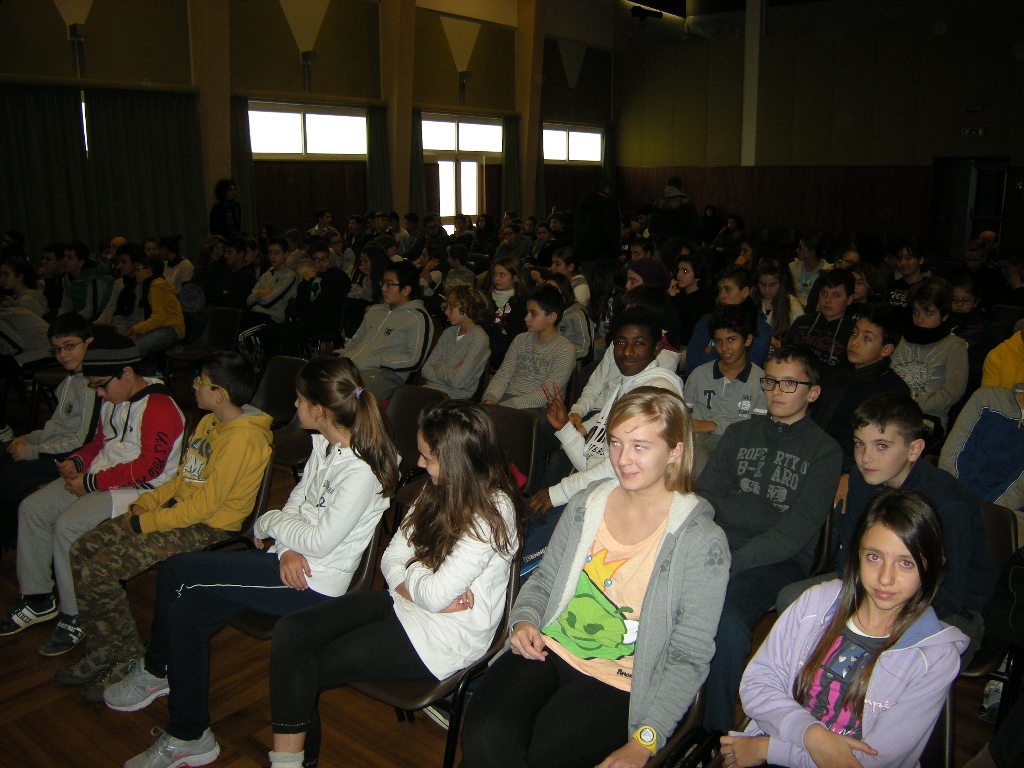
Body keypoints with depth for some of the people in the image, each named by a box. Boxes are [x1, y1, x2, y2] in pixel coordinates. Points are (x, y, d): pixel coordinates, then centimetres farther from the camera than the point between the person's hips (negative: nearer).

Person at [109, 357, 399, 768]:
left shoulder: (361, 471, -23)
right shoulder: (325, 444, 7)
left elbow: (319, 541, -22)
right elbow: (297, 500, 9)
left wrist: (267, 523, -6)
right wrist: (286, 549, -9)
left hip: (314, 584, -9)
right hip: (290, 562, 9)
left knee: (177, 570, -11)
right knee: (187, 612, -2)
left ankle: (154, 669, 15)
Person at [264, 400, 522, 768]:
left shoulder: (492, 513, -22)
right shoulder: (440, 492, 6)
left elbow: (436, 595, -25)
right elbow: (391, 558, 4)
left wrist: (409, 573, -5)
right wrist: (418, 589, -16)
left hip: (446, 637, -8)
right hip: (403, 602, 8)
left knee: (305, 669, -8)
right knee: (290, 632, -8)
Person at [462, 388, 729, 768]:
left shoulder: (702, 542, -10)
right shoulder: (587, 504, 4)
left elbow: (688, 658, -9)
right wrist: (524, 620, -5)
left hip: (617, 683, -3)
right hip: (549, 651, 4)